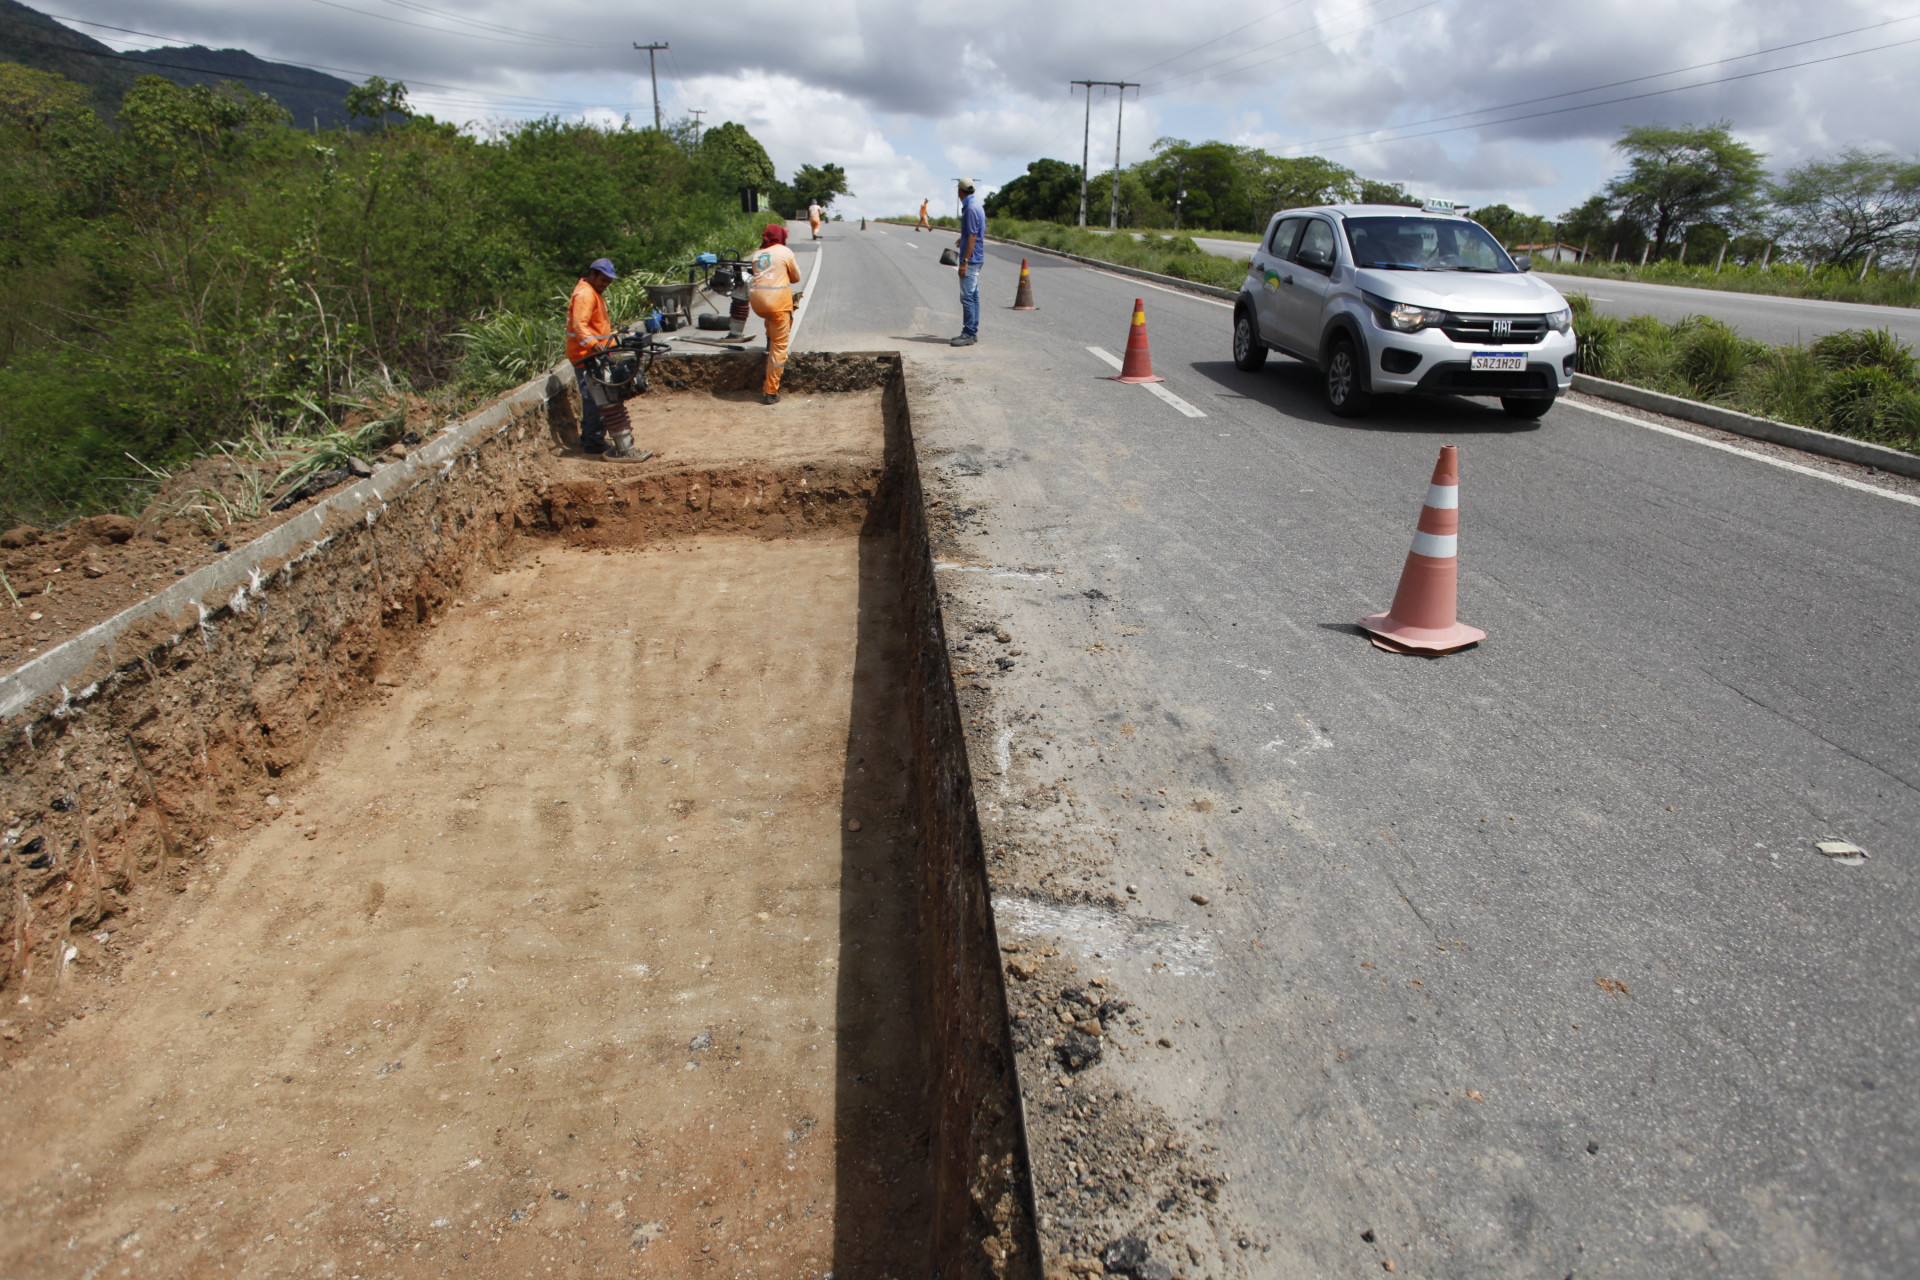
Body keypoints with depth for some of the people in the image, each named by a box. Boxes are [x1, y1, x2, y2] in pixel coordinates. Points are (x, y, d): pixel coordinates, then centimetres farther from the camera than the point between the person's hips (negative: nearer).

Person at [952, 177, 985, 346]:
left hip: (971, 259, -10)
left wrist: (965, 262, -23)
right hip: (976, 259, 10)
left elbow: (972, 237, -21)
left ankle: (969, 334, -10)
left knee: (967, 296, -10)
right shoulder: (975, 205, 14)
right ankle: (972, 331, 17)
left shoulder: (971, 208, -16)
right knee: (973, 295, 12)